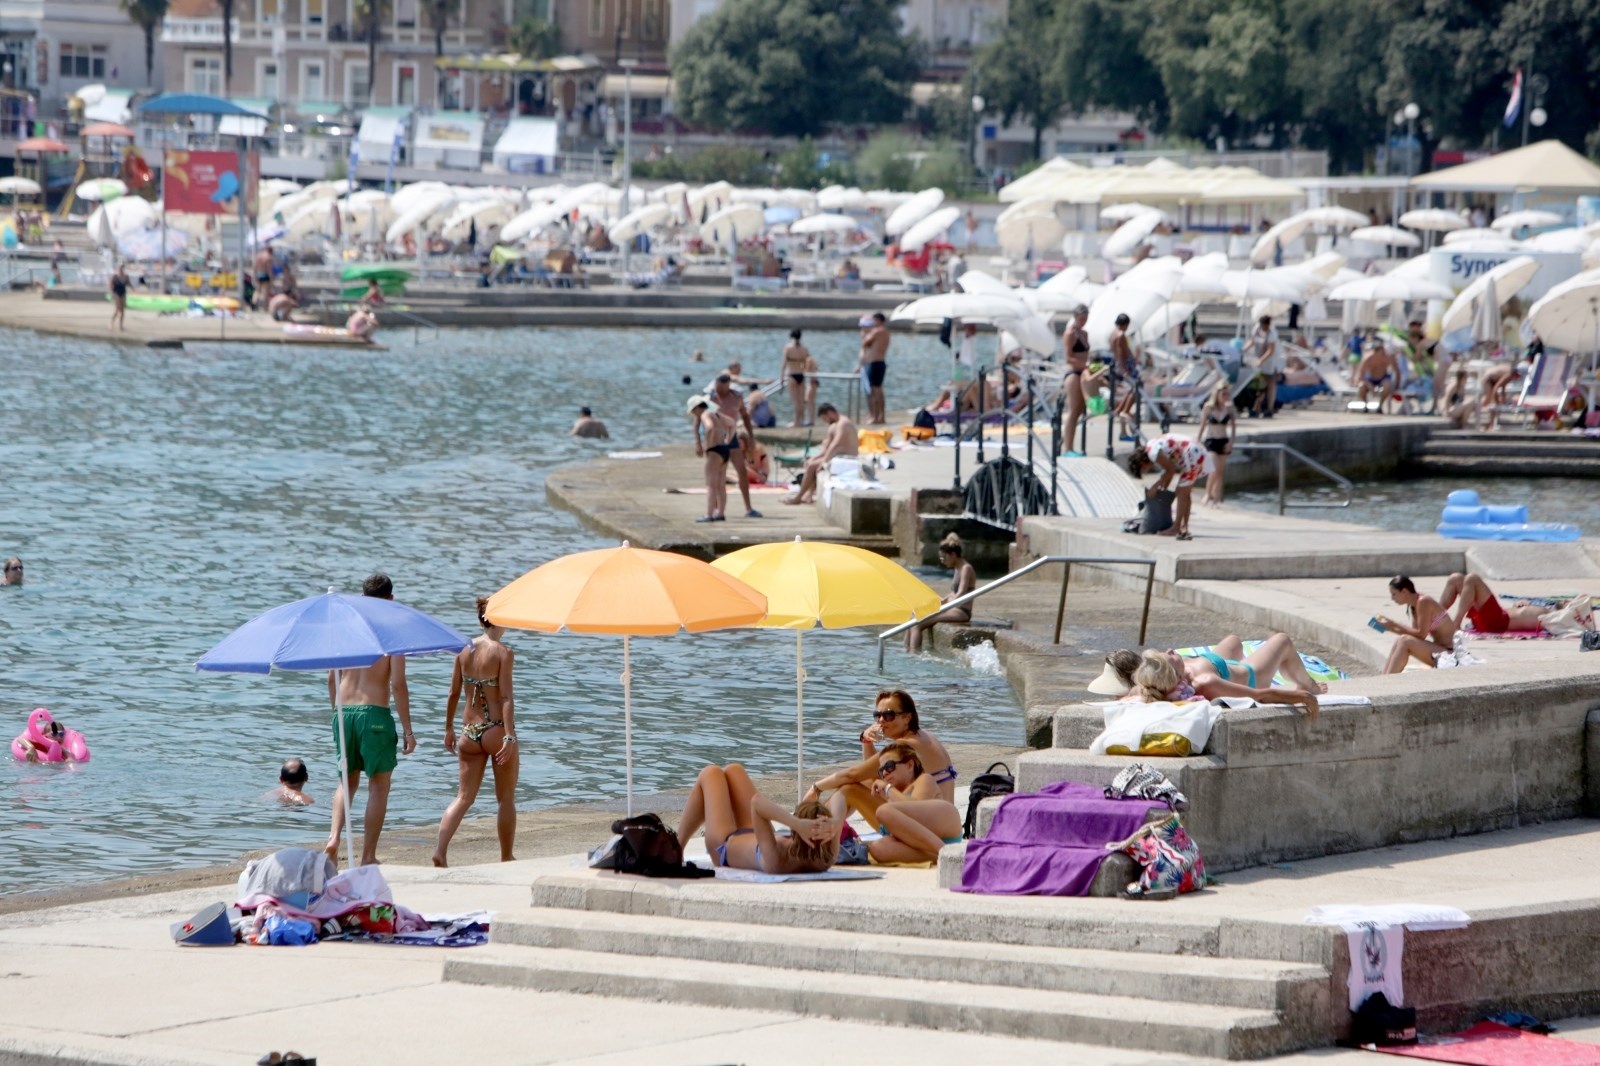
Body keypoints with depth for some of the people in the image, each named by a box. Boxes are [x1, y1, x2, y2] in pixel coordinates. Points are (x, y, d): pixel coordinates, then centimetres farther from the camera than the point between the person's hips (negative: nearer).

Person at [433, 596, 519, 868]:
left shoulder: (464, 650, 4)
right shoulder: (503, 653, -10)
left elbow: (454, 694, 9)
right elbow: (506, 698, -16)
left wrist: (449, 728, 19)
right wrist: (509, 737, -19)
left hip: (470, 732, 4)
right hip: (497, 730, -4)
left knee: (464, 797, 7)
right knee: (506, 799, 11)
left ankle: (440, 850, -13)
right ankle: (506, 858, 18)